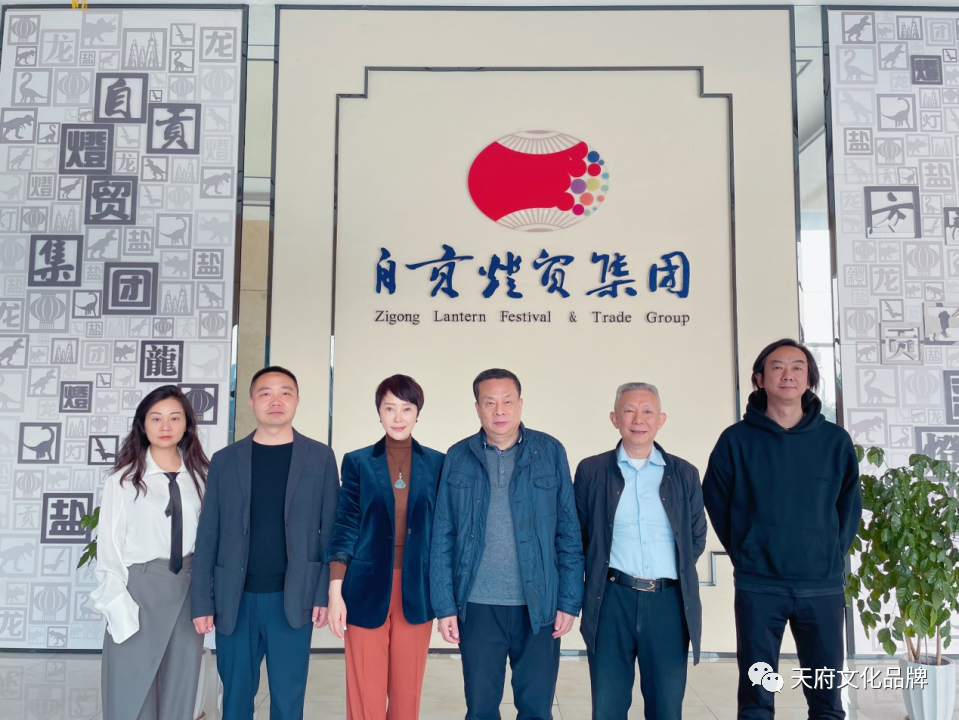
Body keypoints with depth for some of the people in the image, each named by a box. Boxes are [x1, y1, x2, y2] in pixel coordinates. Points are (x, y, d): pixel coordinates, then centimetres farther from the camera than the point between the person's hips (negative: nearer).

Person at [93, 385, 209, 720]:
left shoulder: (199, 477, 1)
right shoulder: (123, 480, -8)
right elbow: (109, 547, -6)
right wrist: (119, 609, -10)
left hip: (187, 590, 3)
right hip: (140, 589, -2)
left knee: (180, 690, 13)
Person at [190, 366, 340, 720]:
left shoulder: (320, 457, 1)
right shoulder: (224, 460, 5)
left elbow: (330, 530, 0)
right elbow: (207, 536, 4)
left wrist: (325, 593, -6)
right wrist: (201, 601, 0)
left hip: (293, 598, -1)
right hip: (234, 599, 1)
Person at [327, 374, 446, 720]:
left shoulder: (437, 464, 4)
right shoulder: (357, 462, 2)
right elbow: (345, 528, 1)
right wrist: (335, 592, -6)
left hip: (416, 592, 1)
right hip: (367, 590, -1)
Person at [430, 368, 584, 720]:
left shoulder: (550, 452, 1)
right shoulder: (458, 457, 2)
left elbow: (569, 533, 1)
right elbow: (442, 538, 3)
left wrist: (569, 600, -3)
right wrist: (445, 605, -2)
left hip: (539, 606, 0)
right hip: (478, 606, 1)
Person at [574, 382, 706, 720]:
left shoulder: (685, 474, 7)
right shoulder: (591, 471, 2)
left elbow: (696, 538, 15)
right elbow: (578, 536, 8)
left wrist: (675, 574, 9)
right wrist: (602, 576, 5)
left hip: (669, 602, 1)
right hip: (611, 601, -1)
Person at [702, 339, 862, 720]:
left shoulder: (836, 441, 3)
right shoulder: (736, 440, -2)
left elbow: (850, 503, 12)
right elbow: (716, 502, 5)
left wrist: (835, 552, 5)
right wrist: (742, 552, 2)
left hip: (822, 585, 2)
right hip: (757, 585, -2)